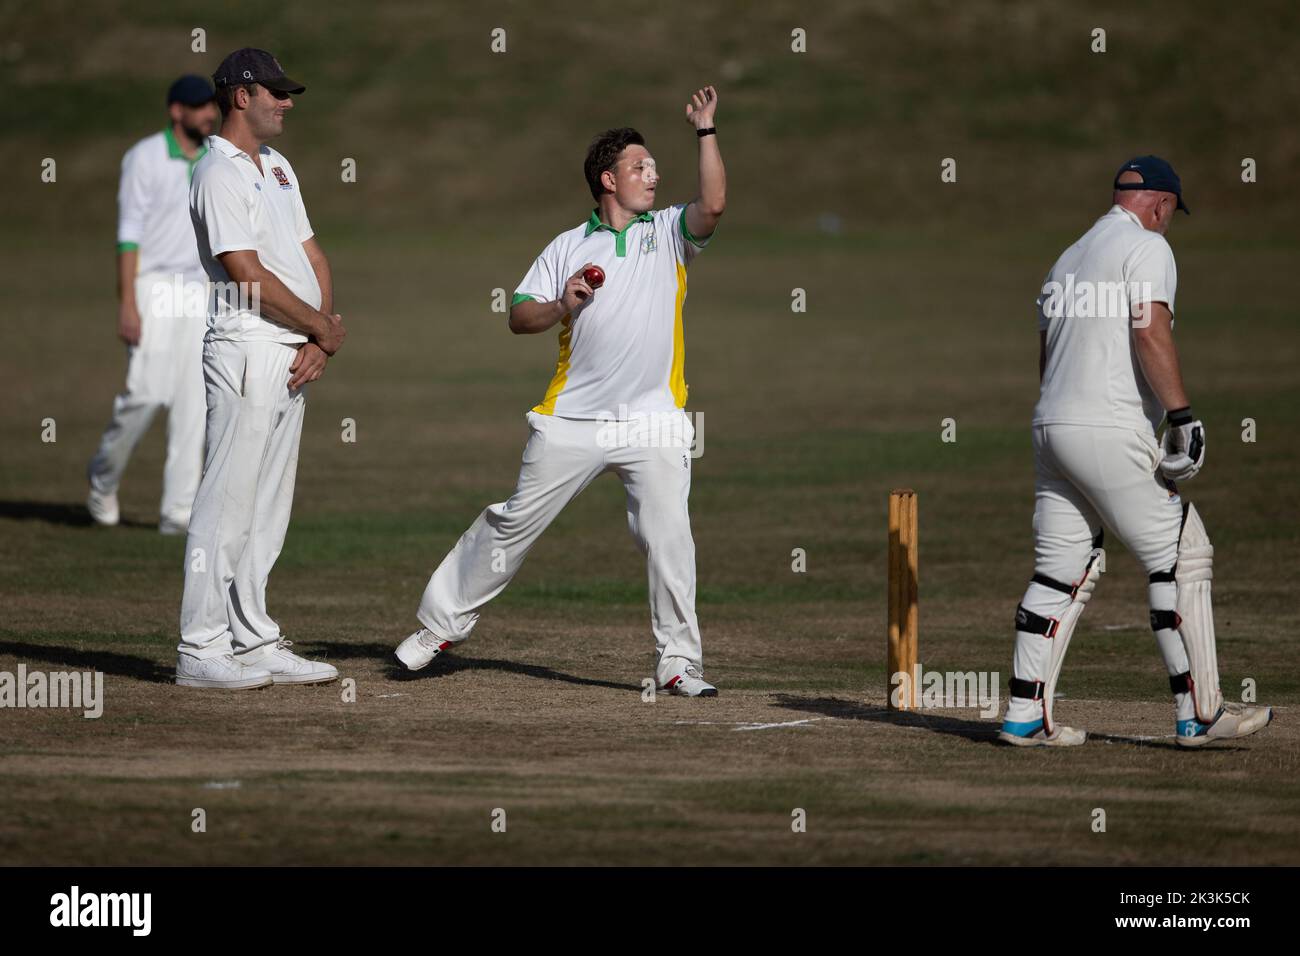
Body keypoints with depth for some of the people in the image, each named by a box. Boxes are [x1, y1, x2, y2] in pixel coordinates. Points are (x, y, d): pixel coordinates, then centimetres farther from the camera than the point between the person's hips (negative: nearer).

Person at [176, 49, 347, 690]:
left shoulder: (276, 168, 19)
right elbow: (248, 272, -18)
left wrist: (318, 339, 1)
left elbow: (311, 257, 16)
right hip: (248, 351, -9)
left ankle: (254, 643, 16)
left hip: (294, 356, 9)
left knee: (267, 510, 11)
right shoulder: (219, 174, -11)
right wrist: (324, 327, -10)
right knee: (228, 504, -9)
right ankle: (201, 652, -8)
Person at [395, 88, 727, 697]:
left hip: (653, 420, 0)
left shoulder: (668, 232, 11)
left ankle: (678, 662, -4)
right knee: (515, 521, 5)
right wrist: (562, 306, -10)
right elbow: (518, 318, 8)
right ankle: (443, 623, 17)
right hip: (572, 418, 0)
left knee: (669, 536, -11)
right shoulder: (569, 246, 11)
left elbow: (713, 206, -9)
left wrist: (705, 133, -12)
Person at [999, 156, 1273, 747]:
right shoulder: (1146, 246, -4)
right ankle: (1199, 713, -4)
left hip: (1052, 428, 8)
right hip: (1111, 433, -8)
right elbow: (1150, 331, -18)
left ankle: (1026, 716, 5)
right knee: (1181, 559, -2)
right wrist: (1184, 418, -20)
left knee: (1061, 572, 9)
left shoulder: (1068, 260, 22)